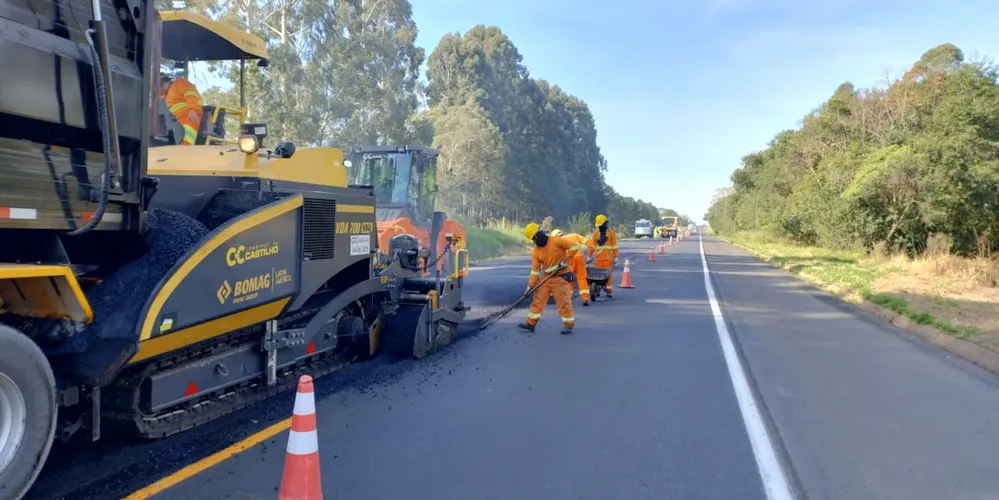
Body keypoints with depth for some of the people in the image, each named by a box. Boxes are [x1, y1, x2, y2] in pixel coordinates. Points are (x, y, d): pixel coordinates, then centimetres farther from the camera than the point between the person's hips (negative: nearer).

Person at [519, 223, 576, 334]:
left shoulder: (556, 241, -13)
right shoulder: (536, 251, 2)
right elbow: (535, 269, 0)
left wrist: (566, 260, -17)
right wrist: (530, 286, -6)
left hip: (561, 277, -6)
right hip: (546, 278, 6)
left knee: (563, 301, -5)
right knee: (538, 300, 6)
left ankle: (569, 324, 7)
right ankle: (531, 323, 14)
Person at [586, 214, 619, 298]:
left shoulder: (611, 232, 2)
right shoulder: (595, 233, 8)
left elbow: (614, 246, 2)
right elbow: (592, 245, 10)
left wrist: (615, 257, -1)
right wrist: (589, 256, 8)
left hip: (608, 258, -2)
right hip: (598, 257, 2)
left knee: (608, 274, -1)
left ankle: (609, 291, 5)